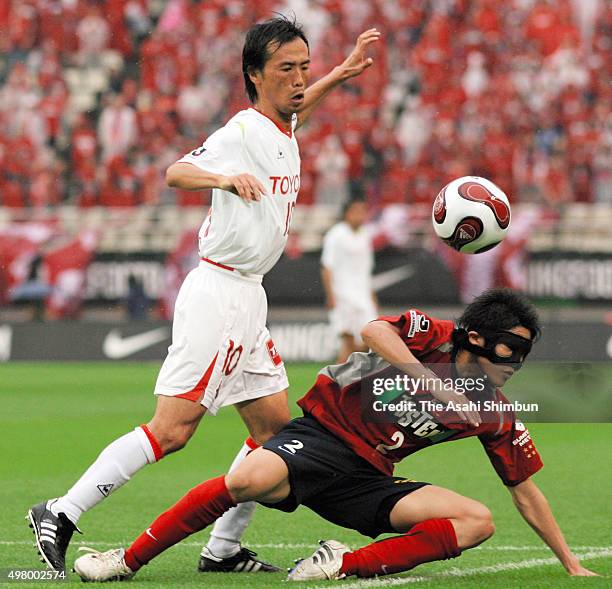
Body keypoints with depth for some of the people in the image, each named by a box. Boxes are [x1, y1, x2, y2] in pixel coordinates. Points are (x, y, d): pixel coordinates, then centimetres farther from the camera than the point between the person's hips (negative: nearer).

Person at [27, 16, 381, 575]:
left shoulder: (282, 130, 14)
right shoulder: (240, 133, -14)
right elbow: (177, 171, -28)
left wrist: (341, 74, 33)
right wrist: (227, 178, -45)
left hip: (248, 299, 10)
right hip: (219, 293, -10)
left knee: (274, 425, 7)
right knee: (172, 429, -14)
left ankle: (223, 548, 10)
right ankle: (61, 514, -11)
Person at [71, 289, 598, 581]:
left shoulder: (496, 415, 7)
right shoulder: (433, 336, -6)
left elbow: (526, 492, 14)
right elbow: (375, 332, -25)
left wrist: (572, 565, 13)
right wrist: (437, 387, -27)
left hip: (368, 479, 5)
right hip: (324, 433, -5)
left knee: (477, 521, -14)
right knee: (252, 479, -36)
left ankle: (349, 565, -27)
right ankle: (127, 560, -22)